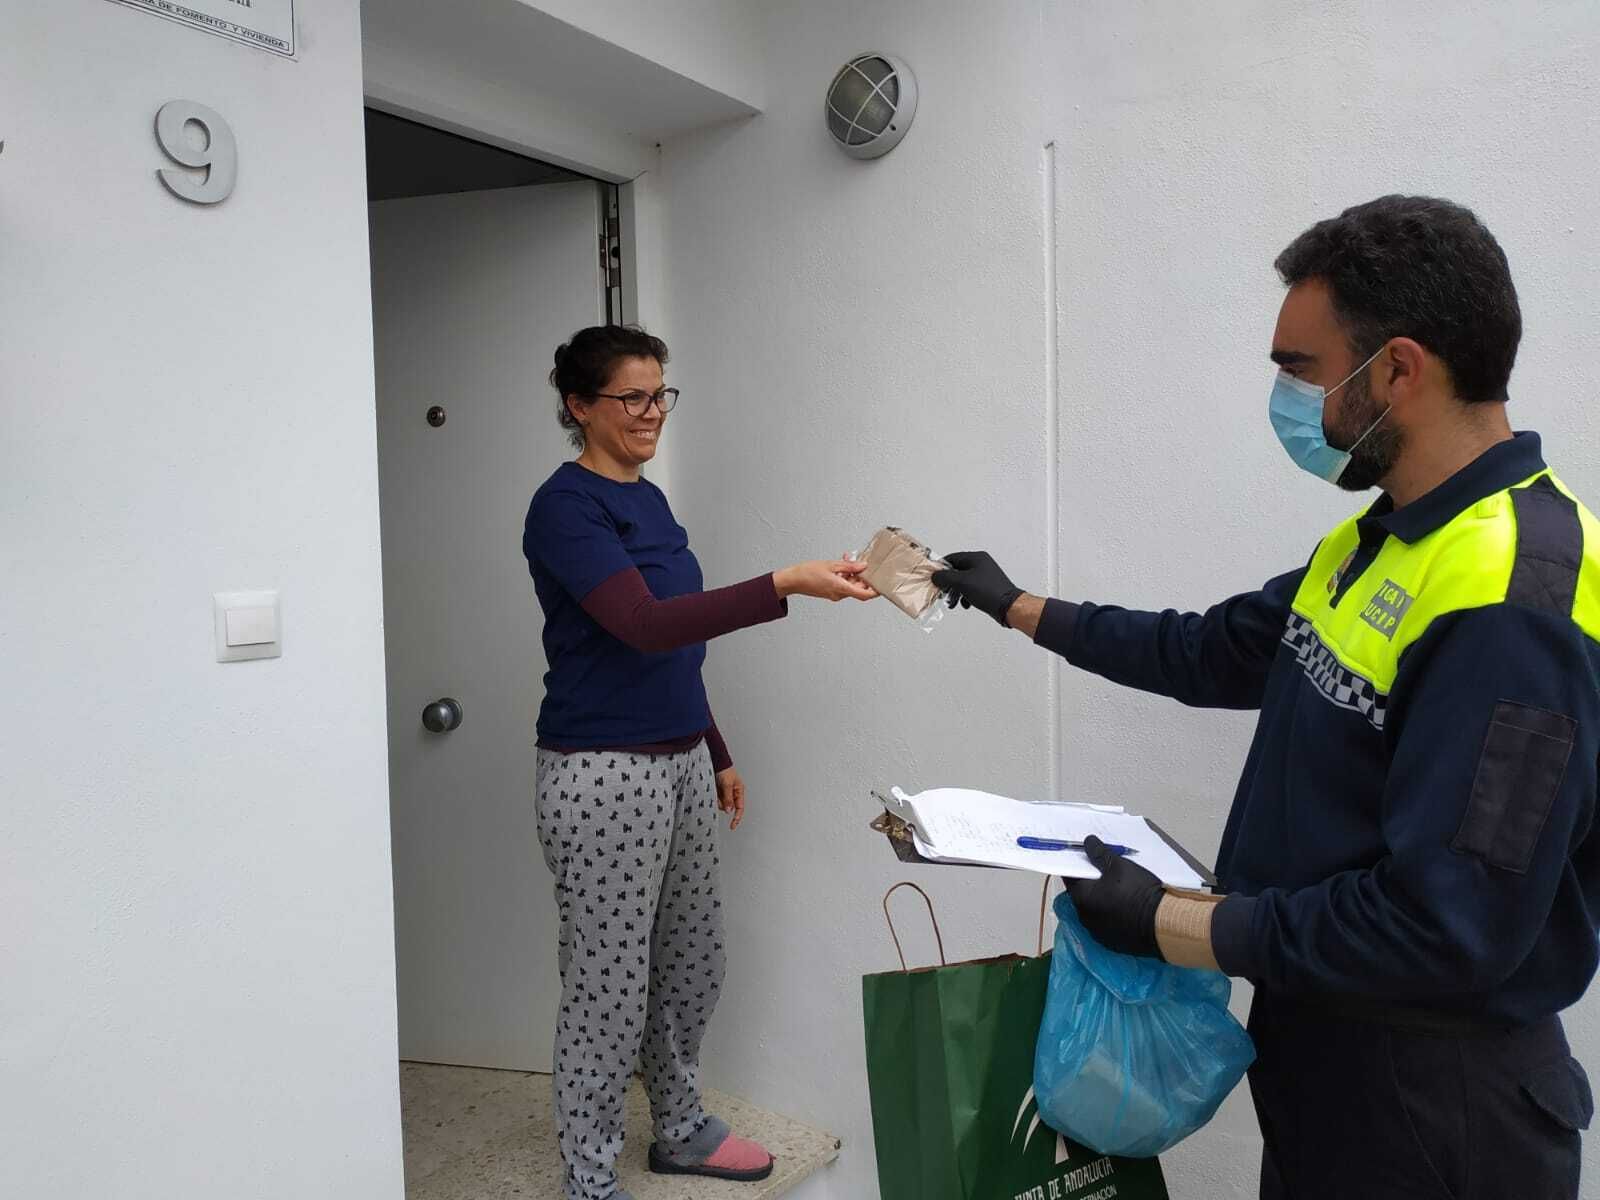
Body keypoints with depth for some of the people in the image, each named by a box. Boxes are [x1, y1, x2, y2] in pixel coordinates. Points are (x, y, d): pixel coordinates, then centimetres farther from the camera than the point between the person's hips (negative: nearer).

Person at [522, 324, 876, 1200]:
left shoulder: (647, 500, 12)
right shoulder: (565, 507, -14)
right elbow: (644, 625, -28)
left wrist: (717, 756, 20)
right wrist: (785, 586, -35)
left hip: (680, 763, 8)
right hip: (603, 774, -8)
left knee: (691, 965, 17)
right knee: (609, 987, 2)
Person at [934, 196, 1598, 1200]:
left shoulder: (1516, 601, -27)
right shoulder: (1377, 542, 4)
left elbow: (1443, 926, -30)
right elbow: (1214, 654, 16)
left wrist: (1172, 927, -21)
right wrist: (1019, 608, 20)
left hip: (1436, 1091, -8)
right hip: (1314, 1029, 8)